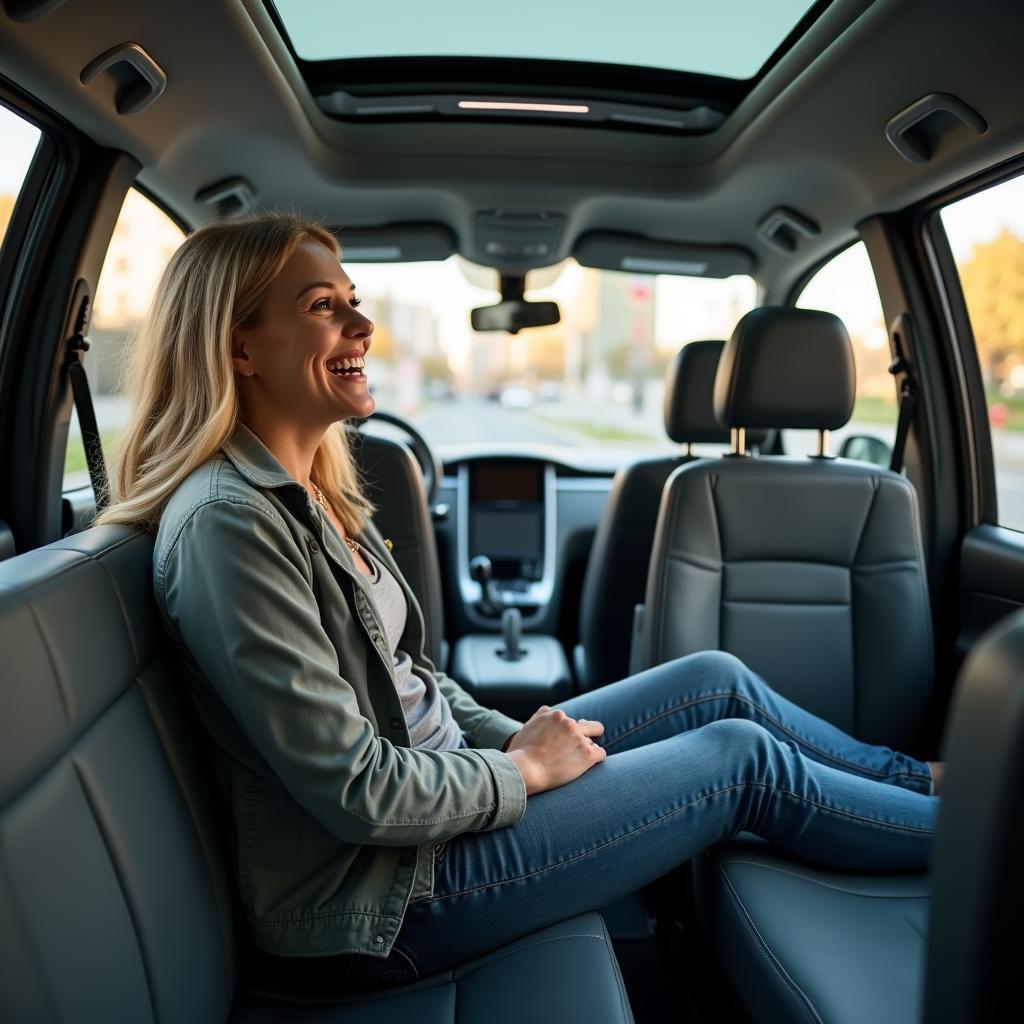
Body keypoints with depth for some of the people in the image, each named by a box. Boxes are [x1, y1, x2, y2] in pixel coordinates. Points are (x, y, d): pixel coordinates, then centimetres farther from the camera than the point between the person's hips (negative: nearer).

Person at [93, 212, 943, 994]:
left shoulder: (312, 492, 4)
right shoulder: (226, 521, -25)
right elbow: (356, 790, -25)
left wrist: (515, 738, 1)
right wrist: (524, 770, -13)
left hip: (441, 775, 9)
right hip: (383, 894, -8)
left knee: (716, 680, 7)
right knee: (741, 756, -4)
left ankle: (924, 783, 29)